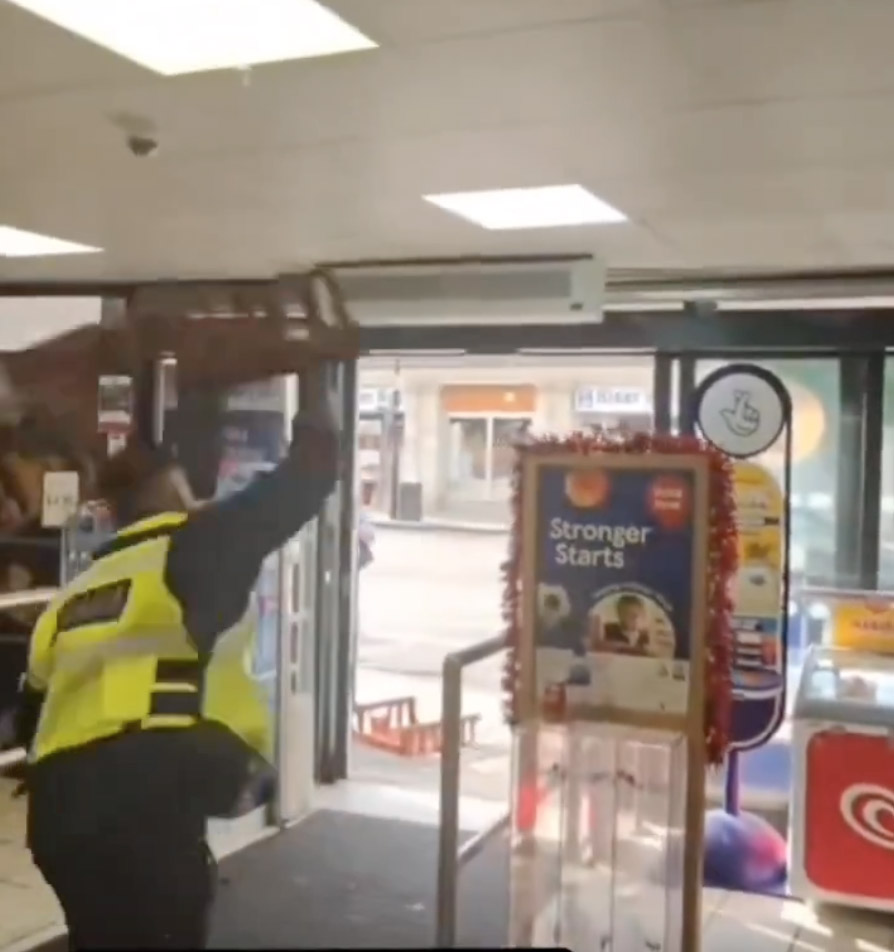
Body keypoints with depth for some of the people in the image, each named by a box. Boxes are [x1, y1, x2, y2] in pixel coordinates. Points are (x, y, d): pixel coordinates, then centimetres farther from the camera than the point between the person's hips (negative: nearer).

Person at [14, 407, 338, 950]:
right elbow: (306, 479, 6)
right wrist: (316, 432, 26)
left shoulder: (70, 598, 24)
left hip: (59, 808, 7)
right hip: (148, 798, -7)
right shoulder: (193, 544, 4)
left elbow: (32, 721, 25)